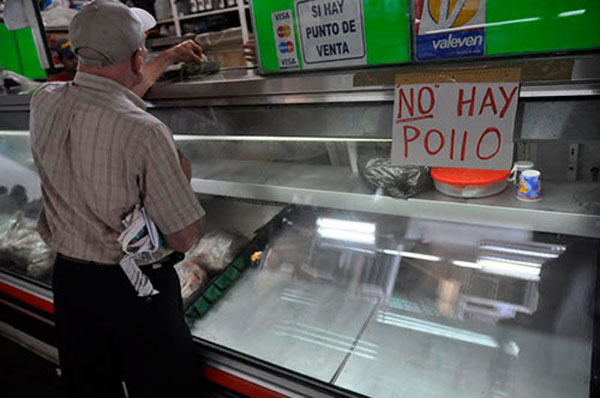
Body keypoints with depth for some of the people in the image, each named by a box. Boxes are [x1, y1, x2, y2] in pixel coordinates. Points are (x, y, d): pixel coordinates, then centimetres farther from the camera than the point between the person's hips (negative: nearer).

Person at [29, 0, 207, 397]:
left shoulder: (44, 101, -7)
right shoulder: (144, 133, -28)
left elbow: (111, 97, 15)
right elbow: (185, 237, -21)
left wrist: (169, 58, 26)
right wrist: (183, 174, -4)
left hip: (68, 279, 7)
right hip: (136, 289, -6)